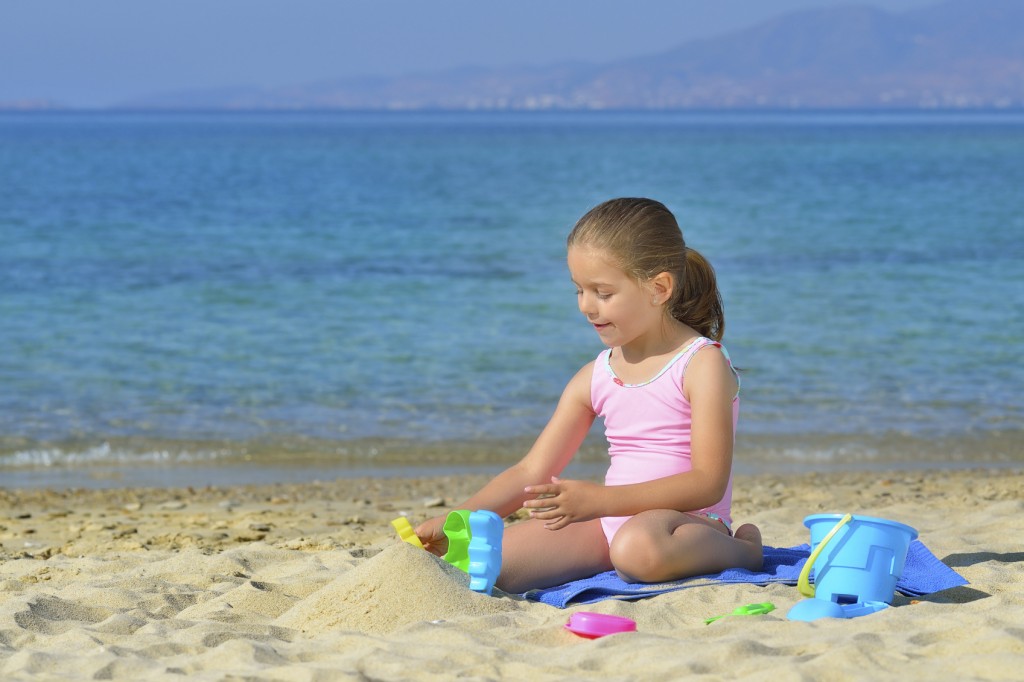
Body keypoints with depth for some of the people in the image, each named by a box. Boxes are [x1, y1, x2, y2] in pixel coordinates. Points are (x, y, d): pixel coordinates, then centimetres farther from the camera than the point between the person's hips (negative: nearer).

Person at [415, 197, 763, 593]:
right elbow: (531, 473, 12)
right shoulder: (595, 378, 11)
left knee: (638, 548, -43)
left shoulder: (702, 364, -7)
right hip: (606, 526, 5)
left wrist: (599, 500, -24)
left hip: (687, 520, -5)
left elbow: (708, 482, -16)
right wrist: (450, 524, -2)